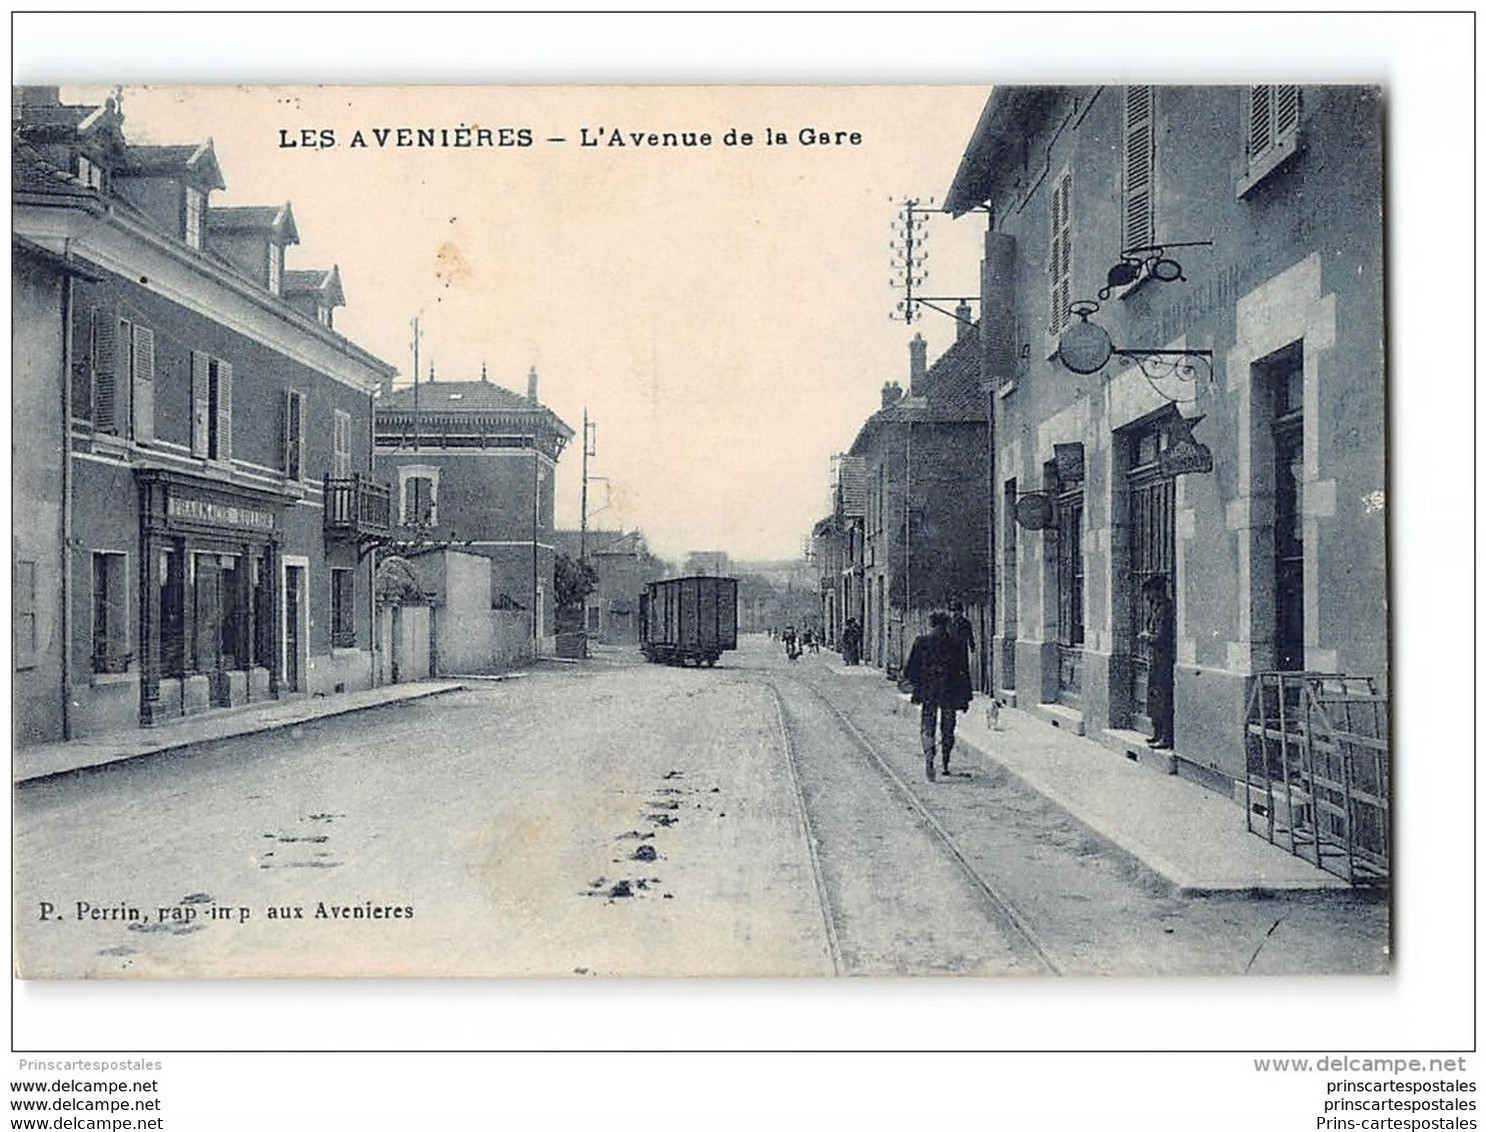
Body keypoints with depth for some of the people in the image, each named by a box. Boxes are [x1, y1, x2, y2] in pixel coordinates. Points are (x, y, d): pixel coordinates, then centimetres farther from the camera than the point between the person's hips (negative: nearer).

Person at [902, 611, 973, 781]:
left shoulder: (921, 641, -2)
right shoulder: (956, 644, -2)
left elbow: (909, 671, -2)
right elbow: (964, 672, -1)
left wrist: (917, 684, 16)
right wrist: (965, 697, 5)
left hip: (927, 692, -1)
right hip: (950, 692, 1)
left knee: (927, 729, 2)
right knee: (947, 729, 14)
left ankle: (929, 757, -21)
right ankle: (945, 764, 21)